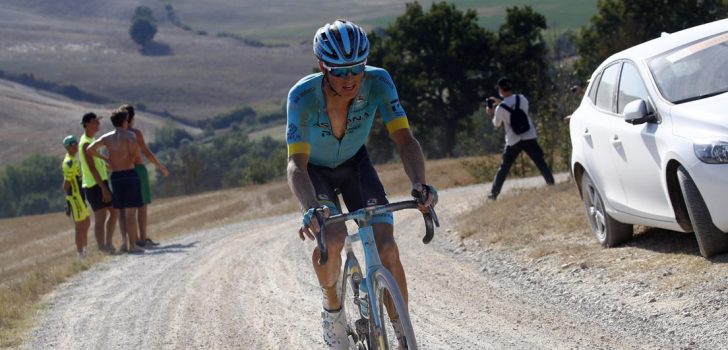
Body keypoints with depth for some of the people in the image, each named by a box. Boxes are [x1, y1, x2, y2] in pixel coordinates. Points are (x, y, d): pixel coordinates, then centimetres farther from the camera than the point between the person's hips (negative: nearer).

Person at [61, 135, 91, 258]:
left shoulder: (73, 160, 14)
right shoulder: (69, 163, -18)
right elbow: (66, 184, -20)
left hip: (81, 197, 10)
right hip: (75, 198, -10)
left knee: (86, 224, 17)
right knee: (80, 226, -5)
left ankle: (84, 250, 26)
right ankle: (80, 253, -1)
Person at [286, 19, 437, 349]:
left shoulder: (377, 82, -30)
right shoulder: (303, 95, -35)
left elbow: (404, 139, -33)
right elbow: (296, 163, -40)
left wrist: (419, 183, -53)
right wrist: (311, 209, -59)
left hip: (355, 164, 2)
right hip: (315, 170, -2)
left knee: (387, 249, -15)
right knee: (332, 238, -29)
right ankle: (332, 308, 1)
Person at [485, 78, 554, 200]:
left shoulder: (500, 108, -11)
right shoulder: (521, 98, -3)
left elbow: (496, 124, 5)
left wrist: (492, 113, 21)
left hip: (513, 141, -1)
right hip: (529, 138, 1)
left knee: (504, 167, 9)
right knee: (540, 162, 4)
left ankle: (494, 193, 11)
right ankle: (551, 184, -5)